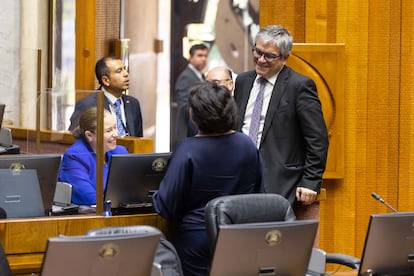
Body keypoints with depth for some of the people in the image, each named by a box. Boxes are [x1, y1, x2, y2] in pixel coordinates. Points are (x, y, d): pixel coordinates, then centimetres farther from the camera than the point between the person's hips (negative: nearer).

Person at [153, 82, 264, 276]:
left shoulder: (188, 150, -16)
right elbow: (258, 194, 9)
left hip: (197, 240, -4)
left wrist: (155, 196, 7)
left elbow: (167, 206, -14)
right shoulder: (247, 145, -2)